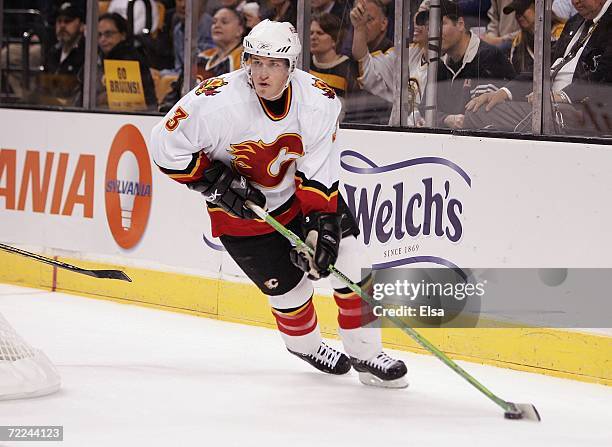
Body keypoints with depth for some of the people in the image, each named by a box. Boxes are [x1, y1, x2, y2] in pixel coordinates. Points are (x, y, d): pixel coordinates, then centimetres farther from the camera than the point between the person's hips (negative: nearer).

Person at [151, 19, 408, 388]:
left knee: (346, 260, -7)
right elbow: (166, 146, -20)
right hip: (240, 207, -3)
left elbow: (320, 172, -16)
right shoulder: (216, 102, -29)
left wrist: (321, 225, -25)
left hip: (302, 192, 3)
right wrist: (219, 182, -23)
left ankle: (366, 355, 9)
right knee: (290, 286, -2)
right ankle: (305, 344, 32)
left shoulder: (321, 102, -21)